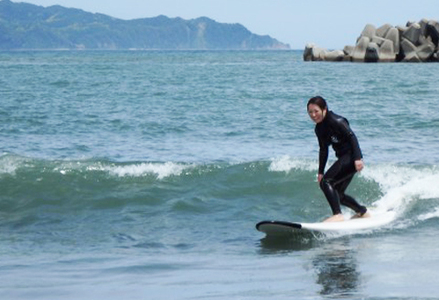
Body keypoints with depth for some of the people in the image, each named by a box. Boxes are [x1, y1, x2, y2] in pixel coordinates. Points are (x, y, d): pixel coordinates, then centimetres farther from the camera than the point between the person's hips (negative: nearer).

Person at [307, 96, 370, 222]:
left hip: (351, 157, -9)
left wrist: (358, 158, -29)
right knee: (337, 194, 13)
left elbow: (352, 137, -20)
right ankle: (362, 211, 31)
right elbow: (323, 150, 19)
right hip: (343, 158, 9)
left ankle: (338, 215, -24)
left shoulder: (336, 121, -14)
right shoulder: (319, 128, 12)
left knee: (326, 182, -20)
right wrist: (320, 171, 16)